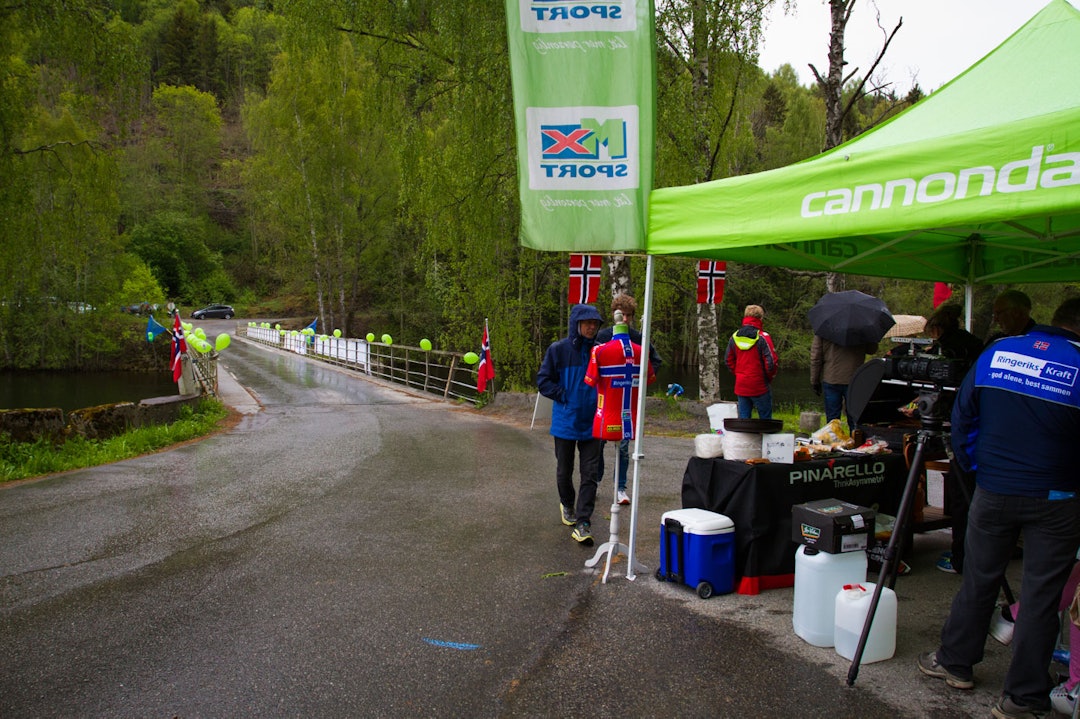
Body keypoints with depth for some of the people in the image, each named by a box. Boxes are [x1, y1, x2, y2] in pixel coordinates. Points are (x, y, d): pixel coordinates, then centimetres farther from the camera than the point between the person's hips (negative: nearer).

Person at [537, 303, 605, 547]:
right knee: (564, 471, 15)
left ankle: (583, 524, 0)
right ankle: (567, 505, 42)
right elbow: (543, 380, -4)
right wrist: (564, 396, -12)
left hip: (591, 424, 1)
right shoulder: (558, 350, -6)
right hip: (565, 422, -1)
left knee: (590, 473, -4)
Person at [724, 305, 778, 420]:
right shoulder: (763, 337, -13)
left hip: (740, 386, 5)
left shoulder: (734, 337, 4)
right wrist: (769, 377, 3)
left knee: (743, 418, 10)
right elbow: (771, 362, -14)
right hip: (759, 386, -5)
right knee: (765, 419, 6)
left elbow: (728, 360, 12)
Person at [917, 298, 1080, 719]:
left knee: (978, 581, 17)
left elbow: (962, 417, 6)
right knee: (1041, 596, 7)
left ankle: (954, 663, 31)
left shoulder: (995, 353, 0)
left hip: (993, 491, 3)